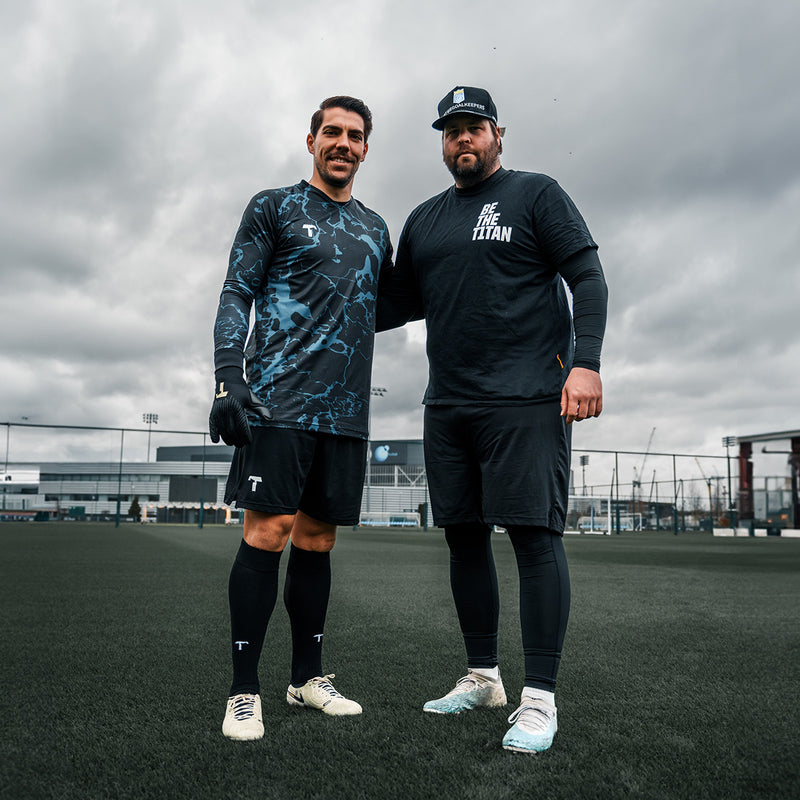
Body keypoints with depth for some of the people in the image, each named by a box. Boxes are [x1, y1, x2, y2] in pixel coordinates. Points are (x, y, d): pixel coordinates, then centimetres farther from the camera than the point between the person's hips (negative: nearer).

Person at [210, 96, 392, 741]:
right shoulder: (274, 207, 7)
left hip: (346, 407, 5)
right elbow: (237, 295, 0)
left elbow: (384, 305, 29)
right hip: (279, 397, -5)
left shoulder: (375, 227, 21)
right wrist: (229, 379, -13)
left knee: (318, 537, 8)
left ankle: (309, 676, 17)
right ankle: (244, 691, -3)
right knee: (270, 529, -11)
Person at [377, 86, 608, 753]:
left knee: (534, 533, -10)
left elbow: (588, 278, -3)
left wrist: (585, 362, -15)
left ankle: (540, 699, -4)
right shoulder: (424, 220, 20)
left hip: (526, 399, -6)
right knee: (464, 535, 8)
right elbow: (400, 303, 25)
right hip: (448, 405, 6)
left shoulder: (536, 194, 5)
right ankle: (482, 678, 21)